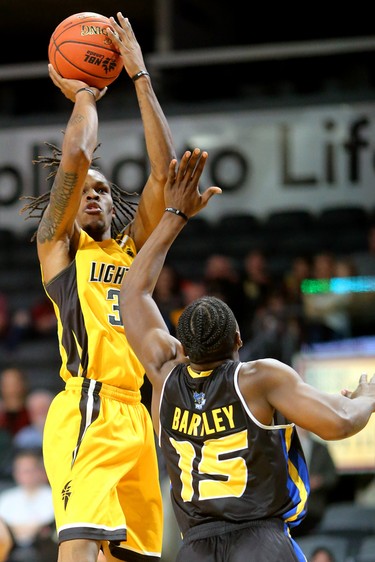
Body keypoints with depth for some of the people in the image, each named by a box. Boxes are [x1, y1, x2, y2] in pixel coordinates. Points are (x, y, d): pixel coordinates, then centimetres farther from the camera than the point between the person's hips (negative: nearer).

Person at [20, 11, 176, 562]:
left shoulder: (132, 247, 22)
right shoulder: (59, 243, 9)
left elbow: (163, 169, 13)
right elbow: (74, 159, -6)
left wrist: (140, 75, 11)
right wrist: (83, 95, 11)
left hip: (133, 414, 7)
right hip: (86, 409, -6)